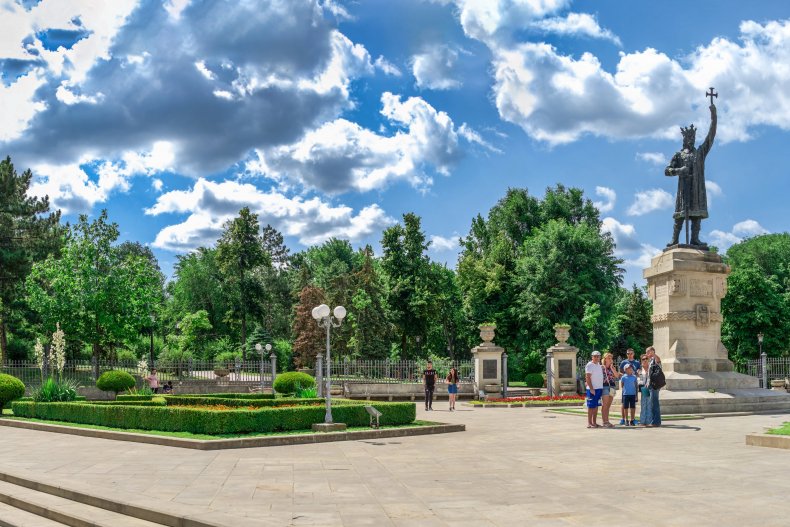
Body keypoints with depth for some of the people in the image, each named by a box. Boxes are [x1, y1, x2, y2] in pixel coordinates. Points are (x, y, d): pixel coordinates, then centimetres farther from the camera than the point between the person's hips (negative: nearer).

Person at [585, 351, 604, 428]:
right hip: (592, 389, -8)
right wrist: (591, 388, -20)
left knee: (596, 406, 10)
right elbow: (587, 377, -15)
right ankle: (589, 423, -2)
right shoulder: (589, 365, -10)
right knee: (591, 406, -5)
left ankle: (594, 422, 15)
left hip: (599, 388, 8)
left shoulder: (599, 365, 14)